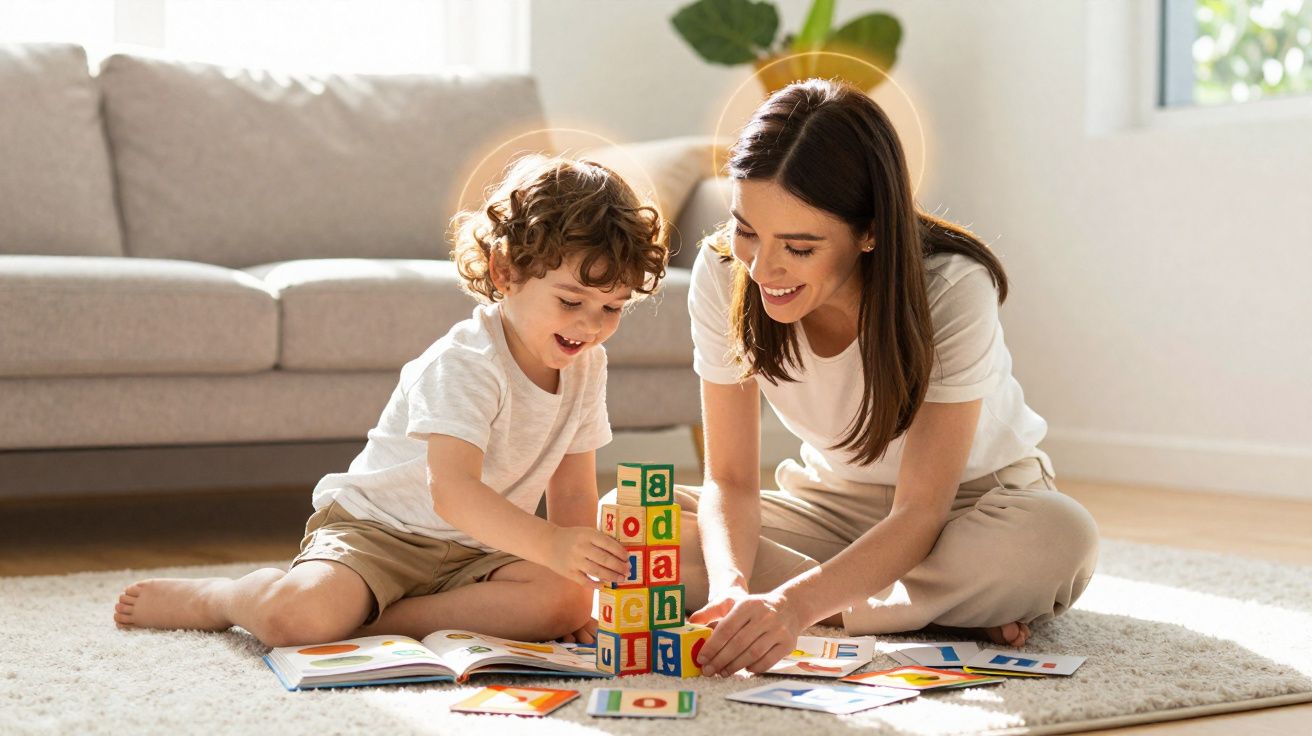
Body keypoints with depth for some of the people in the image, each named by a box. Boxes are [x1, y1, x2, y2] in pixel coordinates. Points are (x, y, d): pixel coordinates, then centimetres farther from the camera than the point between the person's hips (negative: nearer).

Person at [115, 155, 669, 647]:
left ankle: (373, 621, -16)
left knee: (561, 600, -25)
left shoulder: (586, 366, 0)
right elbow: (452, 491, -36)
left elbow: (573, 491, 5)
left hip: (479, 547, 6)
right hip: (379, 526, -6)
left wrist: (580, 595, -6)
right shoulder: (463, 366, -23)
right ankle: (213, 597, 6)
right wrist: (551, 546, -48)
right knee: (294, 615, -32)